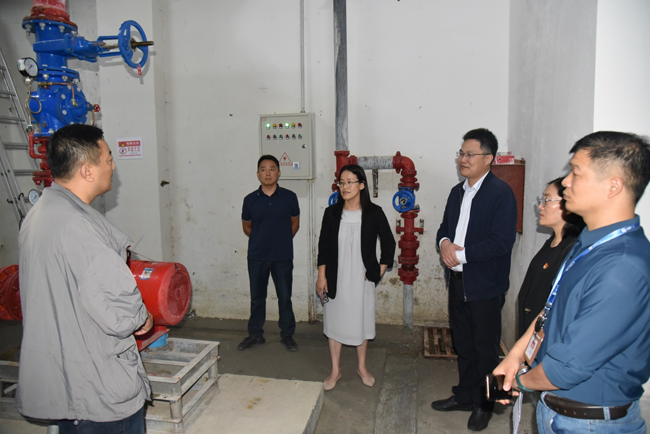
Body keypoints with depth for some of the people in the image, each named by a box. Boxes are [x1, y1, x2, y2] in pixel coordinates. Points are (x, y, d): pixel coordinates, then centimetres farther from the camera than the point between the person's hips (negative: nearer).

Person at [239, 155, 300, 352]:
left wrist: (282, 240, 7)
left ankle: (287, 334, 25)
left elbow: (295, 223, 9)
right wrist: (261, 240, 10)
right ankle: (255, 334, 29)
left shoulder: (289, 197, -4)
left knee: (285, 297, 8)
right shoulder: (250, 199, -2)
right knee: (257, 297, 13)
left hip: (283, 256, -1)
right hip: (257, 256, 1)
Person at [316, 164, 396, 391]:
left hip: (362, 278, -1)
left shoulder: (374, 213, -6)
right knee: (334, 321, 9)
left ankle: (362, 366, 33)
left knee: (361, 321, 12)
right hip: (336, 278, 1)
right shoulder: (331, 213, -2)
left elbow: (389, 243, 2)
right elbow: (323, 246, 1)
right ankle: (335, 370, 26)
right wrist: (321, 276, -3)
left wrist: (380, 270, -1)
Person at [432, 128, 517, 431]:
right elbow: (445, 226, 17)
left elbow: (502, 241, -21)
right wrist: (444, 242, -5)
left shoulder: (501, 193, -14)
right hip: (457, 281, 7)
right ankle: (465, 396, 36)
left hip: (485, 285, -7)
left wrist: (461, 253, -20)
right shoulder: (457, 192, 11)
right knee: (463, 345, 19)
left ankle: (484, 404, 26)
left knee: (485, 349, 8)